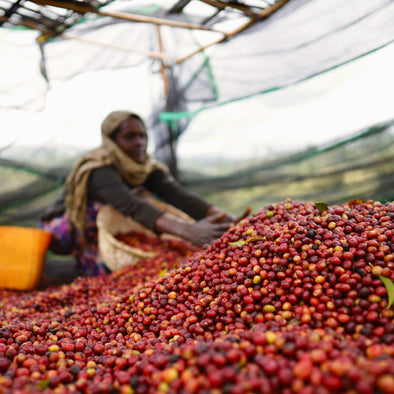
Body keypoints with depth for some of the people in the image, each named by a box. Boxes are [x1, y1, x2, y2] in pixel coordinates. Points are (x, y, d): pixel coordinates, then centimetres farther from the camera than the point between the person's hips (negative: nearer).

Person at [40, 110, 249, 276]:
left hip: (106, 230, 7)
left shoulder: (148, 169, -11)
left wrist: (226, 218, -46)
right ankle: (88, 260, -8)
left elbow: (179, 195, -29)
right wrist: (187, 230, -65)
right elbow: (132, 207, -50)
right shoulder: (99, 170, -31)